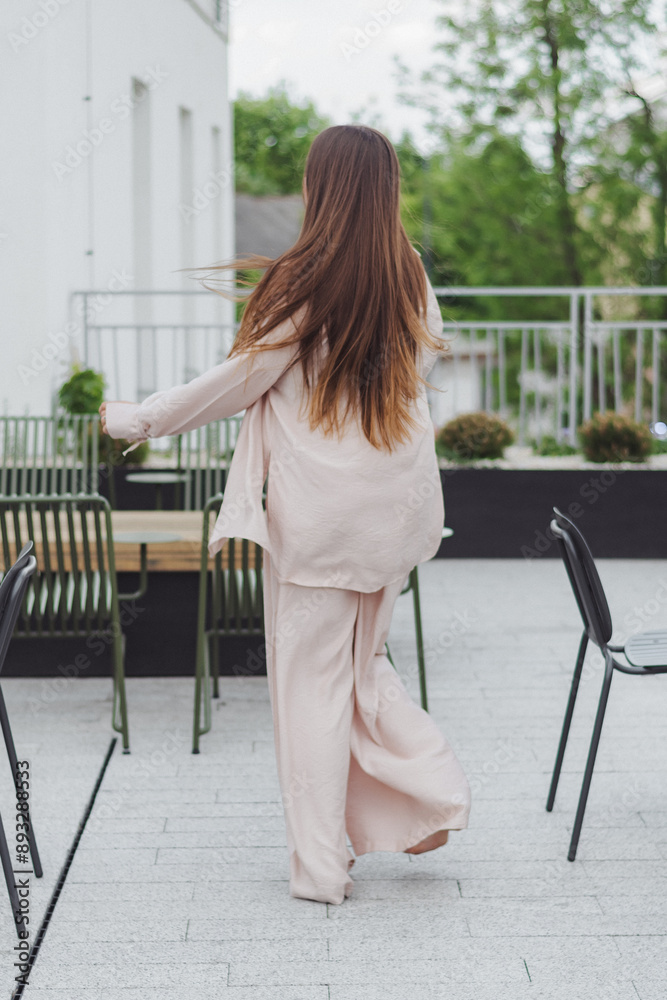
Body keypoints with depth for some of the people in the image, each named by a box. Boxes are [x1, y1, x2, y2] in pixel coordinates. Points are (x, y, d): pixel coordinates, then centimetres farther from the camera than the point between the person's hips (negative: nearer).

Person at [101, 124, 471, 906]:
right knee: (361, 664, 22)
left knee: (310, 680, 5)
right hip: (396, 506, 6)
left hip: (318, 513, -6)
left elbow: (237, 383, -9)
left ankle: (320, 864, 11)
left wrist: (138, 419, 4)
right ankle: (429, 791, 10)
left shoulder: (304, 284, -14)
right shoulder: (411, 280, 2)